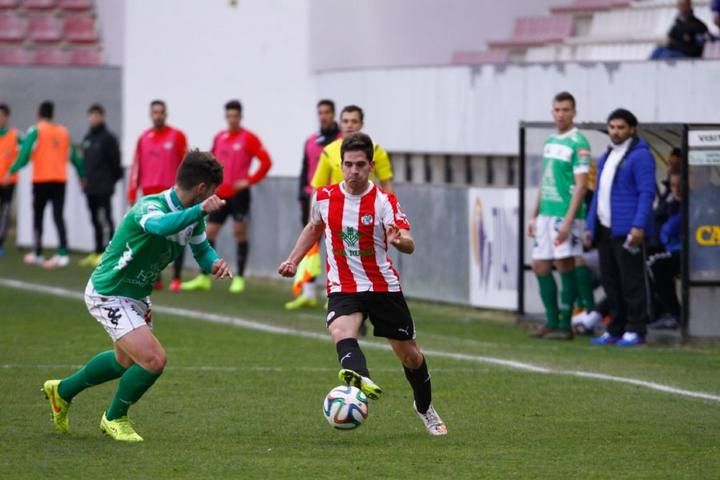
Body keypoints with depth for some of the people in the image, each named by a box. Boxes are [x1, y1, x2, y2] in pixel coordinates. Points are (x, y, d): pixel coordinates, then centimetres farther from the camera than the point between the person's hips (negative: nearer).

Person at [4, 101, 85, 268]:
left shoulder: (35, 131, -2)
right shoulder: (63, 132, 10)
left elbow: (25, 154, -13)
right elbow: (74, 157, 13)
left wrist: (12, 171, -5)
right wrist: (82, 176, 23)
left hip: (41, 180, -3)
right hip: (60, 179, 3)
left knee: (37, 216, 11)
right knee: (58, 217, 0)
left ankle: (37, 254, 12)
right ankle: (62, 253, -15)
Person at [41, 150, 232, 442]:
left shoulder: (191, 213, -4)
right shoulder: (150, 206, -30)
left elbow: (202, 249, 10)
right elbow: (159, 225, -54)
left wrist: (215, 263, -13)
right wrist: (201, 210, -67)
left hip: (136, 296, 10)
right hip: (108, 295, -10)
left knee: (127, 361, 28)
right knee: (153, 360, -19)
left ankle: (62, 391, 49)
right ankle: (114, 418, 7)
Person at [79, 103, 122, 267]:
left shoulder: (108, 137, -7)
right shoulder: (87, 138, 15)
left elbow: (115, 162, -9)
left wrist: (110, 180, -7)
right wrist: (84, 179, 10)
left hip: (103, 187, -7)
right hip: (90, 187, 7)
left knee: (106, 218, -8)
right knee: (95, 219, 11)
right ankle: (97, 252, 16)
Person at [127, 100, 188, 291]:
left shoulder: (177, 136, 0)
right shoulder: (144, 138, 11)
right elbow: (137, 166, 12)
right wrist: (132, 191, 8)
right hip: (150, 195, 4)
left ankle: (176, 278, -3)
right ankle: (155, 277, 10)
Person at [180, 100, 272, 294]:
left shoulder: (248, 138, -5)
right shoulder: (219, 138, 11)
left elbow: (266, 161, -9)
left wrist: (250, 180, -13)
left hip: (238, 194, -5)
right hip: (219, 194, 5)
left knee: (240, 232, -4)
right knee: (209, 232, 3)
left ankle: (239, 278, 3)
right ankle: (204, 278, 10)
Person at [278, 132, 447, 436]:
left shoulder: (384, 202, -11)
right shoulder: (324, 198, -1)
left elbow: (409, 245, -23)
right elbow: (314, 228, 22)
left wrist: (398, 240, -46)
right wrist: (293, 260, 16)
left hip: (384, 287, -1)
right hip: (343, 287, 1)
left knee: (410, 356, 9)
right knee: (340, 330, -34)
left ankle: (425, 409, 38)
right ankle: (359, 379, -64)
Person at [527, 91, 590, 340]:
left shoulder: (578, 143, -9)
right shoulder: (550, 141, 15)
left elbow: (581, 185, -14)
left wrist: (568, 221, -19)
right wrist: (533, 215, 17)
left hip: (565, 214, -8)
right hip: (546, 214, 8)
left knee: (565, 265, -5)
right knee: (540, 266, 7)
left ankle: (565, 325, 1)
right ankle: (552, 322, 16)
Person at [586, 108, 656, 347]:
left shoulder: (640, 156, -8)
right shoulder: (606, 157, 19)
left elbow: (646, 193, -14)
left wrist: (639, 227, -22)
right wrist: (590, 226, 17)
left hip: (627, 231, -8)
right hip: (605, 229, 8)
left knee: (631, 281, -5)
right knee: (610, 281, 10)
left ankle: (636, 330, -1)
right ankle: (616, 330, 17)